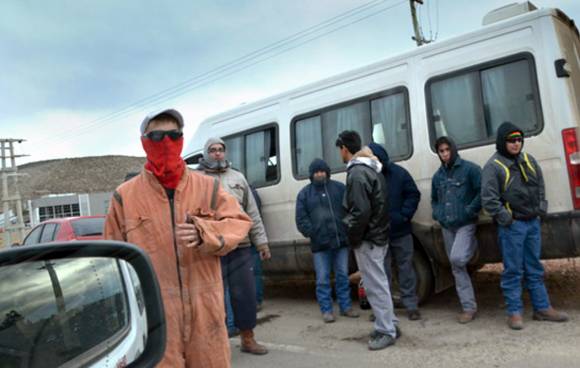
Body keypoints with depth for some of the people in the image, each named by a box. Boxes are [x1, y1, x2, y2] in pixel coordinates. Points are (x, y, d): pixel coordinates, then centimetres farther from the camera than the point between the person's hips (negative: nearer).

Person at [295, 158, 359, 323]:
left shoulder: (339, 188, 7)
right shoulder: (305, 193, 6)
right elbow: (301, 219, 2)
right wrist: (312, 233, -9)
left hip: (341, 240, 1)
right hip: (319, 244, -1)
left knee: (343, 276, 11)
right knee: (323, 279, 3)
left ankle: (346, 307, 23)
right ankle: (326, 310, 14)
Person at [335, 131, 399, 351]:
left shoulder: (357, 173, -18)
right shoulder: (371, 169, 14)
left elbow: (361, 211, -24)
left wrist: (352, 237, -13)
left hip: (367, 239, -10)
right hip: (378, 235, 10)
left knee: (375, 285, -1)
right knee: (378, 283, 18)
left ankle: (386, 331, 10)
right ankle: (389, 325, 28)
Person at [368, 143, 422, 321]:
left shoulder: (399, 173, -3)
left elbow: (413, 194, 0)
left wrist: (405, 215, -11)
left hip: (401, 231, 0)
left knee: (405, 267, 9)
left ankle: (411, 304, 20)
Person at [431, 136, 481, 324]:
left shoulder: (469, 169, -6)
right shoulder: (438, 175, 13)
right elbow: (434, 199, 24)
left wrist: (470, 210, -15)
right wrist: (437, 213, 8)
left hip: (465, 224, -6)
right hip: (447, 227, 6)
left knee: (457, 259, -27)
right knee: (457, 268, 8)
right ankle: (468, 307, 15)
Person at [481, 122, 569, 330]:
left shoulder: (528, 160, 11)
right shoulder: (493, 166, -9)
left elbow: (540, 186, 20)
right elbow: (488, 198, -13)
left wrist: (541, 208, 9)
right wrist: (505, 217, -15)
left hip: (533, 222, 6)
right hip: (511, 227, -6)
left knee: (535, 268, 14)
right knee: (513, 271, 0)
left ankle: (542, 308, 24)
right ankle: (514, 312, 9)